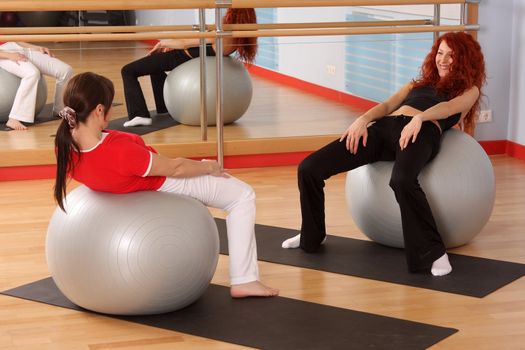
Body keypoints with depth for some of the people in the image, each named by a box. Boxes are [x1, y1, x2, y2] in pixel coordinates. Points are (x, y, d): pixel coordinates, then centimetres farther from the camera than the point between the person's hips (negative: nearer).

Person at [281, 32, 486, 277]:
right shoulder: (420, 83, 35)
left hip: (422, 131, -5)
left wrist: (419, 117, -23)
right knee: (309, 168, -9)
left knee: (402, 180, -43)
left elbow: (449, 107, -1)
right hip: (384, 127, 5)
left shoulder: (469, 90, 21)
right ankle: (312, 236, 12)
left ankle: (433, 253, -31)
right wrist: (363, 119, -3)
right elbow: (388, 105, 19)